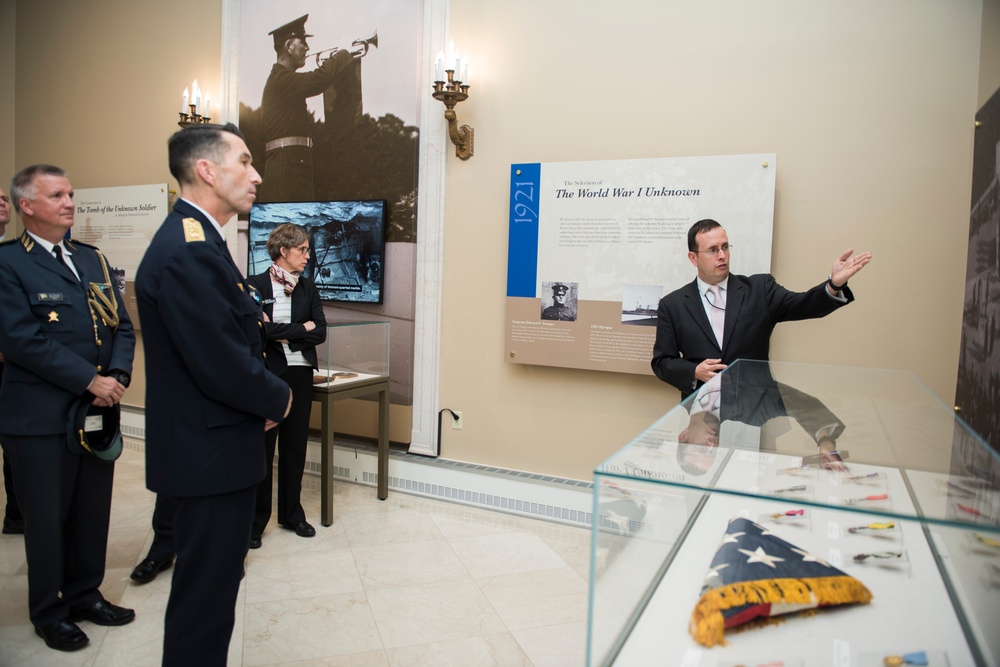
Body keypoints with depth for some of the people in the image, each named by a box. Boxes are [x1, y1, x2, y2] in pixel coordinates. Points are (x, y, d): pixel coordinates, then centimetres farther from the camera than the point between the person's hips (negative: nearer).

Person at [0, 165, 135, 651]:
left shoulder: (94, 260, 12)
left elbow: (123, 326, 9)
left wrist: (117, 376, -8)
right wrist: (90, 381, -18)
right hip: (39, 418, -5)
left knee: (93, 514, 15)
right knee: (47, 519, 10)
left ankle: (85, 594, 34)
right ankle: (49, 612, 28)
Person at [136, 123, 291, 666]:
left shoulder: (194, 240, 11)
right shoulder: (189, 253, -23)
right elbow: (224, 367, -25)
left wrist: (262, 398, 3)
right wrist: (279, 401, -8)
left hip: (207, 451, 10)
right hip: (210, 457, -10)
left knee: (211, 589, 23)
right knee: (206, 598, 6)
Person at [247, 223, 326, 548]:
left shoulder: (308, 287, 8)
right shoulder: (255, 285, -3)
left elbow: (320, 332, -2)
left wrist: (280, 332, -10)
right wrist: (302, 329, -12)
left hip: (300, 375, 4)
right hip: (267, 375, -4)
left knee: (295, 445, 12)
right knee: (262, 447, 3)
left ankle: (291, 512, 26)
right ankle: (255, 519, 16)